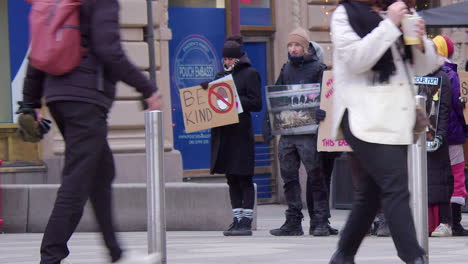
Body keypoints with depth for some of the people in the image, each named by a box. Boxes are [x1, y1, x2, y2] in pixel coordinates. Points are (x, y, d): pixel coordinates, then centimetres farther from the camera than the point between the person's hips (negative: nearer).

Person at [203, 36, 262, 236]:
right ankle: (237, 220, 12)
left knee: (244, 179, -4)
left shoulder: (250, 74, -2)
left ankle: (246, 222, -5)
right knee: (232, 180, 8)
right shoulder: (221, 75, 17)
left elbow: (256, 104, -10)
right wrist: (207, 89, 0)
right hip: (223, 133, 7)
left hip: (241, 133, -7)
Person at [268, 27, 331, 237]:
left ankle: (320, 221, -3)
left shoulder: (318, 68, 1)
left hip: (309, 131, -6)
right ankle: (293, 221, 10)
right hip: (287, 131, 6)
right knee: (289, 177, 5)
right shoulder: (286, 69, 18)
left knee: (315, 176, -6)